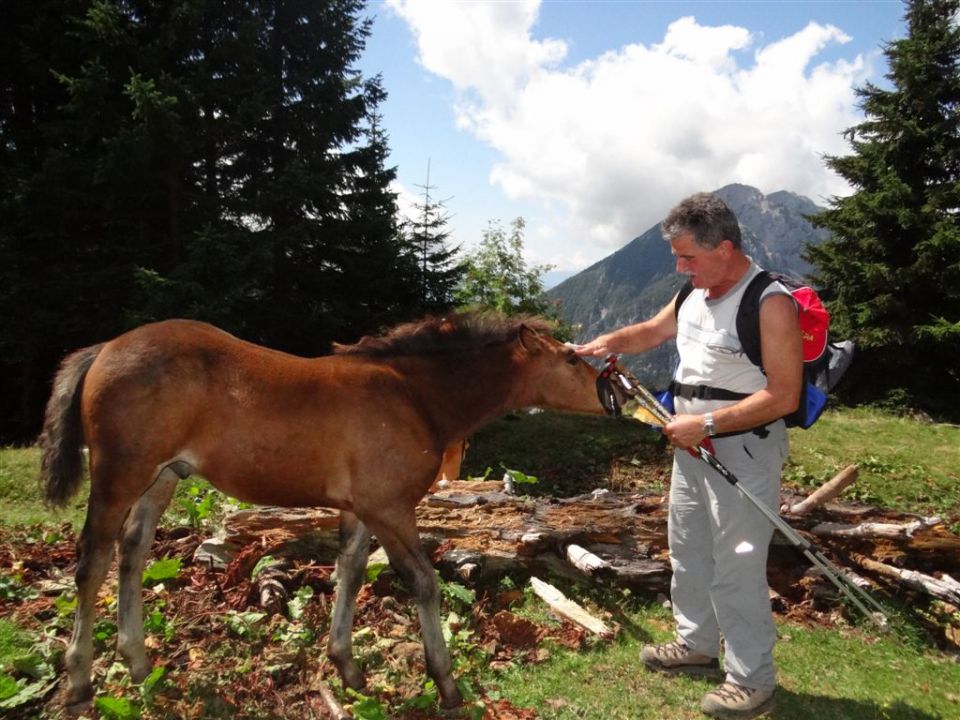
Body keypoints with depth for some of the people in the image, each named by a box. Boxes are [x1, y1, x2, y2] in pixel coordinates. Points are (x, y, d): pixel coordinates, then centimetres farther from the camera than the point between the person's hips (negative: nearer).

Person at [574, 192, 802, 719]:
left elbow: (783, 396, -22)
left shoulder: (770, 303, -20)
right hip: (692, 444, 9)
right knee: (687, 552, 19)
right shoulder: (694, 293, 5)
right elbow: (652, 331, 21)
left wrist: (705, 424, -24)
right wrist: (608, 342, 3)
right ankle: (697, 644, 39)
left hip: (743, 450, -9)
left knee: (735, 568, 0)